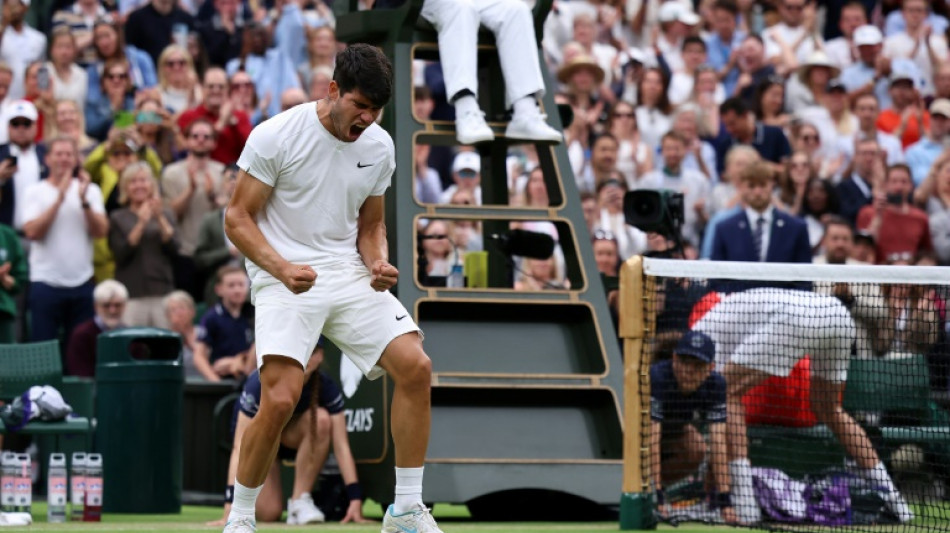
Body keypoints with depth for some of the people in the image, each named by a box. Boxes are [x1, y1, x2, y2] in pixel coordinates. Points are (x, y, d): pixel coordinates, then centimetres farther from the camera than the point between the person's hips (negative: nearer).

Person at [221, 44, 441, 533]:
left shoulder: (379, 147, 6)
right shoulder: (276, 136, -10)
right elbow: (237, 219, -7)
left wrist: (379, 263, -5)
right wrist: (282, 269, -23)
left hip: (349, 275, 5)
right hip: (284, 278, -5)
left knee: (416, 368, -12)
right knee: (280, 400, -22)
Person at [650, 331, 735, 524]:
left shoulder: (716, 384, -26)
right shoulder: (657, 376, -37)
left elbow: (718, 443, -30)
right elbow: (652, 439, -42)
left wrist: (724, 500, -37)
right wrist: (656, 498, -48)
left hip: (678, 431, 2)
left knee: (697, 449, -29)